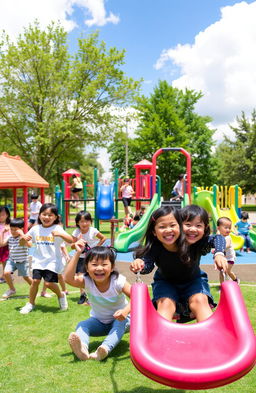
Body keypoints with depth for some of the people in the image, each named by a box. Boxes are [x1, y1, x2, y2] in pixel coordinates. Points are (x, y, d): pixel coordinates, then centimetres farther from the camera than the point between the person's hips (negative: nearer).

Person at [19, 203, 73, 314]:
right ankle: (31, 303, 17)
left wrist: (60, 234, -39)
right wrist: (23, 239, -12)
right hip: (38, 260, 4)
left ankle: (61, 295, 20)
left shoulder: (57, 228, -8)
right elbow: (23, 243, 12)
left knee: (49, 283, -11)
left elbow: (70, 240, -21)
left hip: (53, 261, -3)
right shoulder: (35, 229, 4)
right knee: (35, 280, -6)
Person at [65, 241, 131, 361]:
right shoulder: (87, 281, -22)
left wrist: (126, 310, -46)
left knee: (120, 323, -35)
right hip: (98, 322, 2)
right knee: (82, 325, -25)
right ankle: (82, 349, -52)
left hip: (119, 319, -2)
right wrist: (77, 253, -45)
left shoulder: (118, 281, -26)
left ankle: (105, 349, -52)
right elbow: (68, 278, -41)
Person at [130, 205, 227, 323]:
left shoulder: (199, 243, -29)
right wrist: (139, 264, -64)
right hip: (165, 282, 0)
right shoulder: (155, 248, -30)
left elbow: (218, 238, -36)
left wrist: (219, 254, -57)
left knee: (200, 300, -26)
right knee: (165, 304, -26)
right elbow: (148, 264, -39)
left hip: (194, 280, 1)